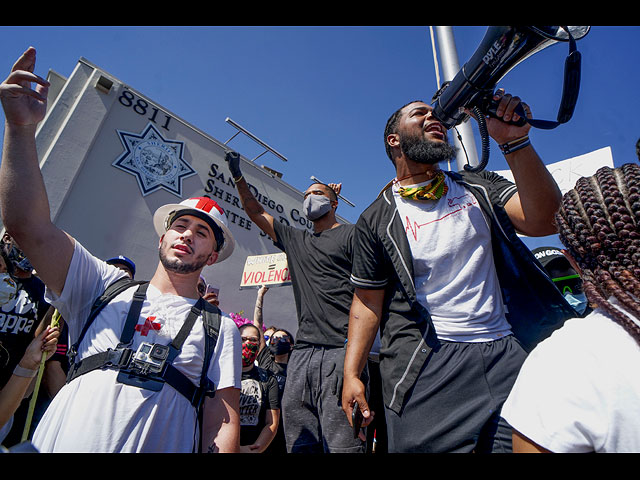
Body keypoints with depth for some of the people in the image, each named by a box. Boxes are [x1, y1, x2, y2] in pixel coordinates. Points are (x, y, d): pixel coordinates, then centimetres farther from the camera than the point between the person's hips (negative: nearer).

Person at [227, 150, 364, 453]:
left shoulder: (351, 235, 6)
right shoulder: (295, 240, 23)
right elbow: (255, 212, 31)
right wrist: (238, 176, 26)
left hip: (340, 350, -6)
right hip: (303, 352, 6)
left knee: (342, 445, -7)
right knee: (299, 445, 9)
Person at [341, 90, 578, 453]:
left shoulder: (478, 186, 11)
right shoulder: (376, 219, 2)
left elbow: (544, 220, -6)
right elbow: (367, 301, 2)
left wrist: (514, 141, -14)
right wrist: (351, 374, -5)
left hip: (507, 352, 3)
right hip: (427, 362, -2)